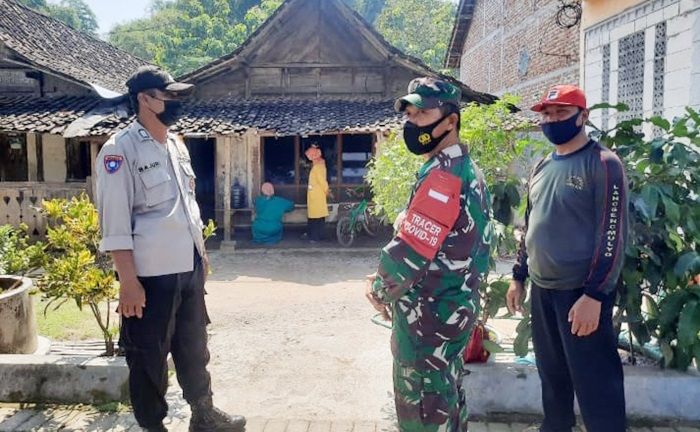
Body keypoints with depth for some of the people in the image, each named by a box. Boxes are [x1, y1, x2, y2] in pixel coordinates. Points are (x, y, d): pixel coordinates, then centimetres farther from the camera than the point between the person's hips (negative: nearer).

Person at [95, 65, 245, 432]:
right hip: (150, 274, -7)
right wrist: (128, 281, -20)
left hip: (188, 267, 8)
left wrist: (201, 252, 17)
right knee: (148, 357, 9)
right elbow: (114, 222, -17)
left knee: (194, 345, 20)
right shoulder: (120, 149, -13)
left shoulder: (176, 145, 11)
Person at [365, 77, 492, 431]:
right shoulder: (467, 170, 10)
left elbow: (408, 251, -27)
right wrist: (390, 284, 10)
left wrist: (378, 289, -7)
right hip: (454, 307, 10)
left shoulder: (442, 176, -23)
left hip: (428, 316, -10)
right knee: (447, 398, 23)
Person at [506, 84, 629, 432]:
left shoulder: (602, 164, -10)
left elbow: (612, 235, -16)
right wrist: (518, 277, 16)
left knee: (594, 382, 0)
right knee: (551, 373, 18)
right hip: (541, 289, 7)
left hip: (582, 291, -7)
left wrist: (594, 296, -20)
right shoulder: (541, 167, 11)